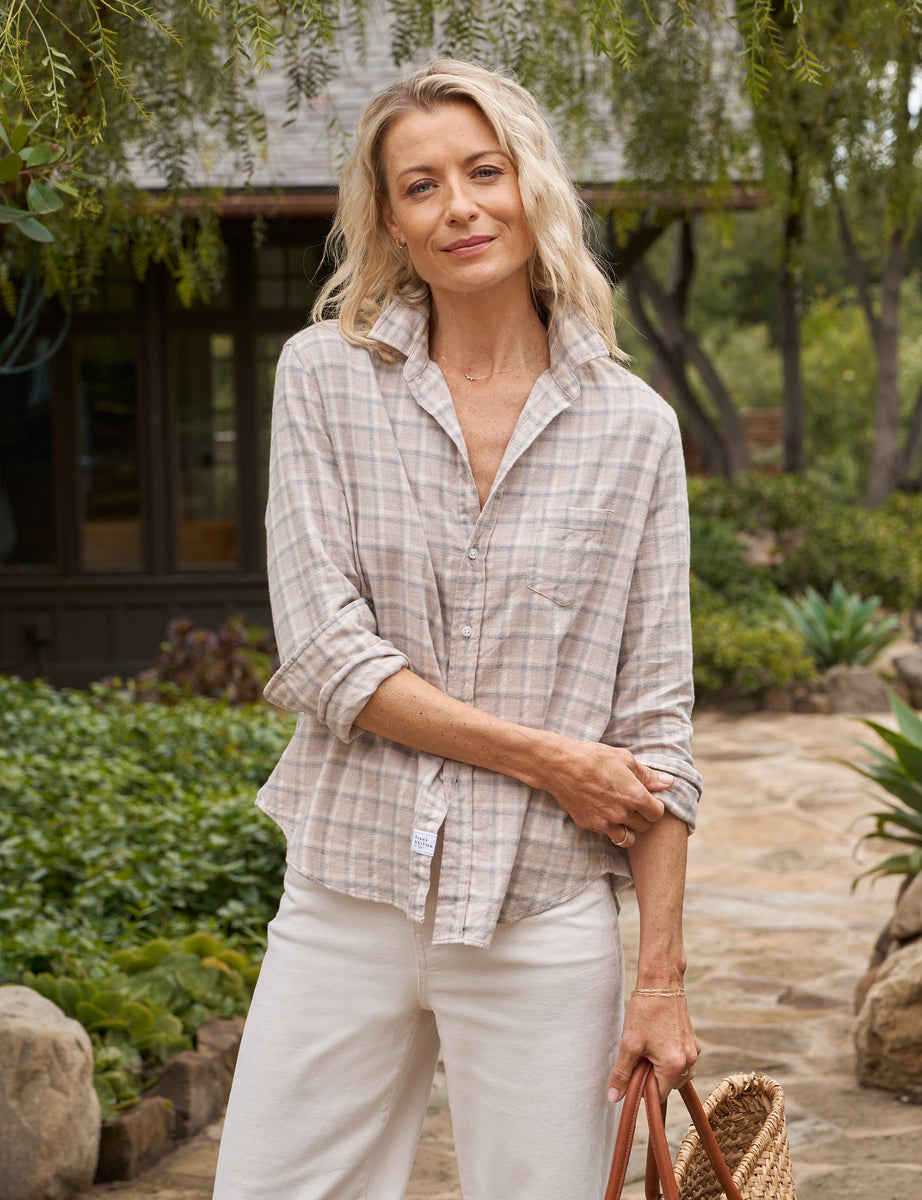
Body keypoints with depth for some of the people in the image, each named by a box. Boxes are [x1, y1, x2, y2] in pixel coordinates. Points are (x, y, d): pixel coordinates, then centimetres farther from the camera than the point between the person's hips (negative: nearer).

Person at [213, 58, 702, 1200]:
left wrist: (661, 977, -2)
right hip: (348, 890, 0)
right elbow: (323, 651, -7)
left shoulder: (633, 427, 2)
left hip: (546, 915, 0)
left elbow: (655, 722, 2)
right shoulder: (326, 377, 1)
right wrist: (541, 755, -12)